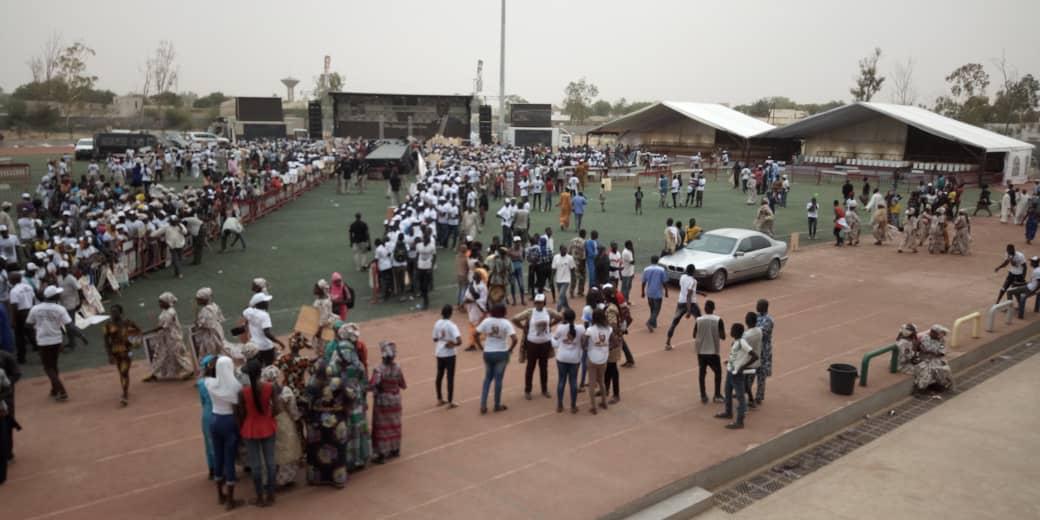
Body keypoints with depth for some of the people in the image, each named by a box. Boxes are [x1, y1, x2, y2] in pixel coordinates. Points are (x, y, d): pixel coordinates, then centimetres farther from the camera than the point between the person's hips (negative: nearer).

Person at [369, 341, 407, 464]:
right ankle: (395, 449, 30)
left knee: (382, 427, 3)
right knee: (394, 425, 18)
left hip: (382, 401, -4)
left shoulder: (378, 369, -21)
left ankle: (381, 454, 6)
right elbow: (403, 385, 2)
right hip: (395, 401, 4)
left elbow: (372, 385, -29)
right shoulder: (397, 368, -7)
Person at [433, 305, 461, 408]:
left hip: (439, 353, 6)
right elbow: (459, 341, -28)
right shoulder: (451, 325, -18)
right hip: (449, 354, -6)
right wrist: (453, 344, -11)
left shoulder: (437, 324, -1)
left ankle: (439, 399, 29)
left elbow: (435, 339, 8)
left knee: (439, 376, 18)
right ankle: (450, 402, 6)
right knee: (450, 378, 3)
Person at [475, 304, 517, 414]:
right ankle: (497, 405, 19)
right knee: (498, 379, 8)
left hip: (488, 353, 3)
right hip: (501, 354, -3)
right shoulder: (506, 323, -10)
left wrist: (481, 347, 5)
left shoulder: (486, 321, -3)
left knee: (487, 378, 17)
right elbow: (514, 339, -20)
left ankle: (483, 405, 11)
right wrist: (509, 350, -5)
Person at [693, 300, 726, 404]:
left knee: (701, 373, 12)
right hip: (713, 351, -1)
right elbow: (723, 337, -10)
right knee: (718, 372, 15)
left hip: (701, 351, 2)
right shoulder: (718, 320, -11)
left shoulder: (698, 320, -6)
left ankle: (703, 396, 13)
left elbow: (694, 335, 3)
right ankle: (717, 395, 12)